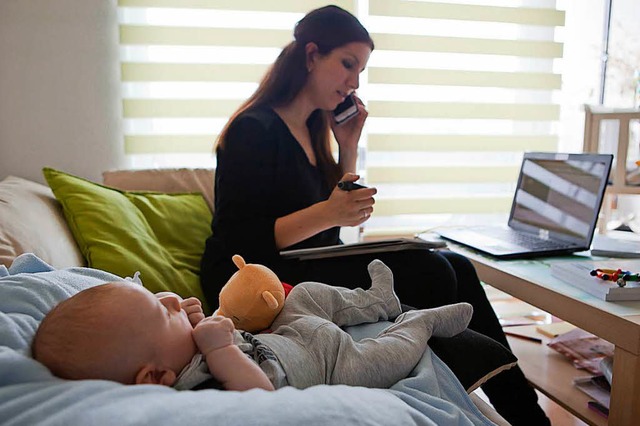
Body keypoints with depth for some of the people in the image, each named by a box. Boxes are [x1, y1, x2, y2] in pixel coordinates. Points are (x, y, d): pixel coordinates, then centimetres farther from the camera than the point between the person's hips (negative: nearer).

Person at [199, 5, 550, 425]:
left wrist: (349, 147, 5)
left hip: (312, 265, 8)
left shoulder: (314, 127, 13)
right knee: (429, 273, -21)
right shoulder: (255, 130, -13)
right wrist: (326, 213, -27)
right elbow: (236, 244, -17)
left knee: (456, 267, -7)